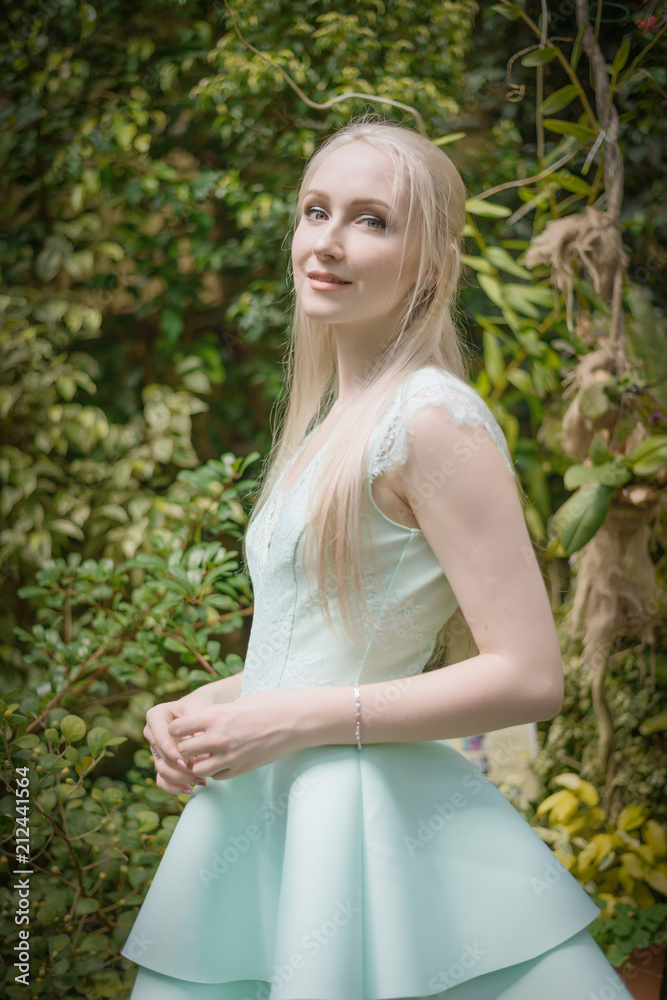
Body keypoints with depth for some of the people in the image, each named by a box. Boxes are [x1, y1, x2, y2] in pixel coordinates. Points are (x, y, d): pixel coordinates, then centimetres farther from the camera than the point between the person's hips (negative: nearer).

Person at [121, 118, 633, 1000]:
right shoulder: (332, 420, 12)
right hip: (260, 816, 8)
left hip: (363, 821, -8)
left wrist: (296, 719, -17)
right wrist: (203, 707, 4)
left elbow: (529, 678, -18)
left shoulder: (433, 421, -14)